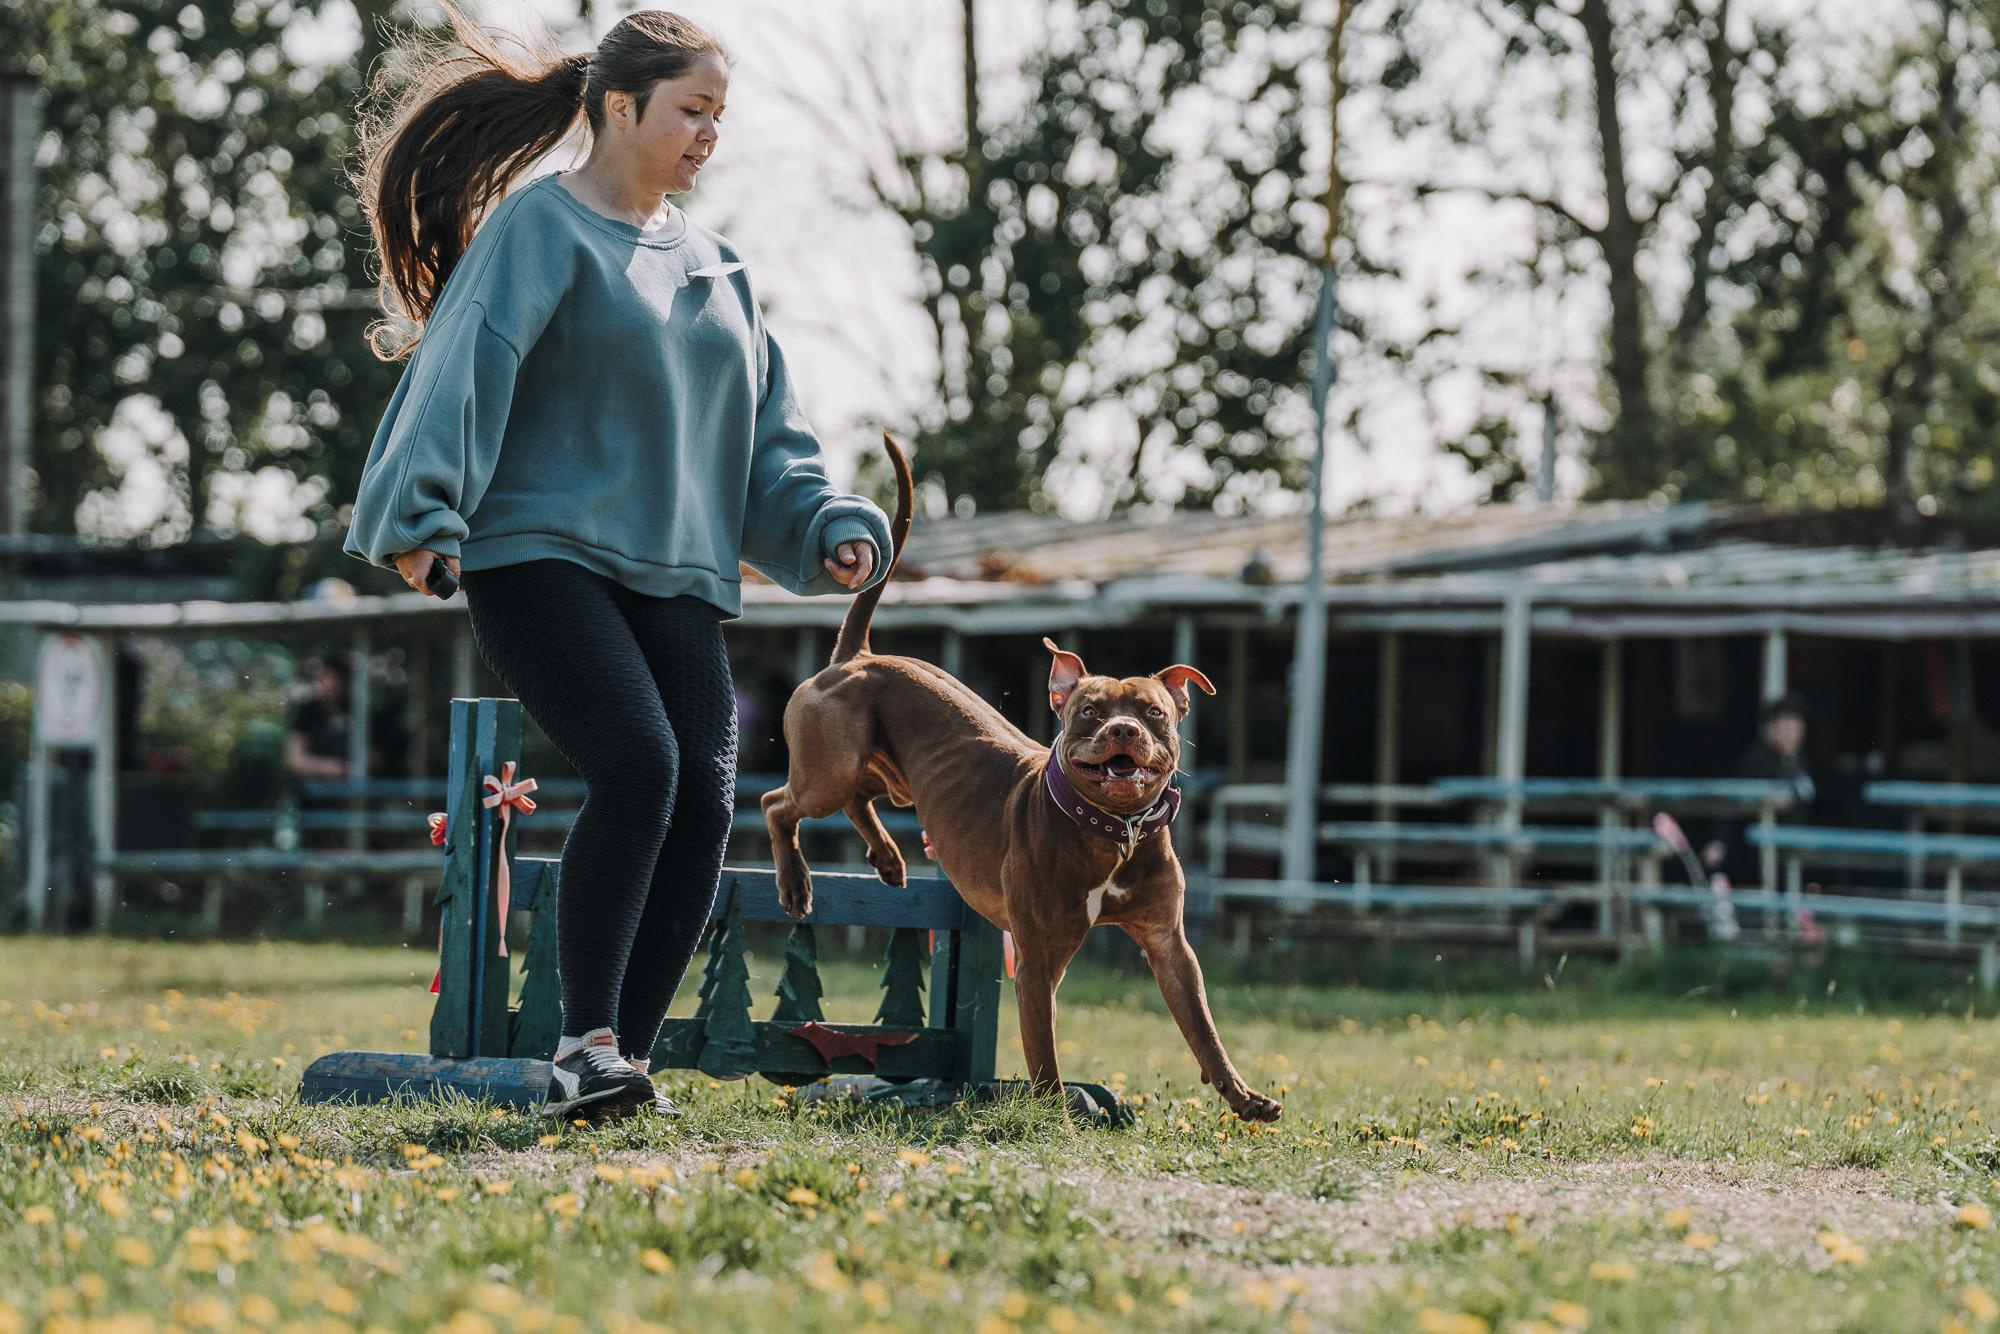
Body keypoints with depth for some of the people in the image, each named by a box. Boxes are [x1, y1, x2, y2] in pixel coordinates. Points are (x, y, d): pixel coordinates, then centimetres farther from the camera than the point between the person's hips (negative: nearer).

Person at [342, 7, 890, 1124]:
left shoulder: (713, 261, 20)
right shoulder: (538, 231, -2)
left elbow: (769, 422, 23)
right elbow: (465, 371, -14)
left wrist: (830, 526, 9)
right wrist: (421, 512, -26)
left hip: (676, 575, 7)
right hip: (541, 557, -7)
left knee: (705, 802, -7)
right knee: (637, 765, -24)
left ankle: (630, 1058, 4)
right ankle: (584, 1047, -15)